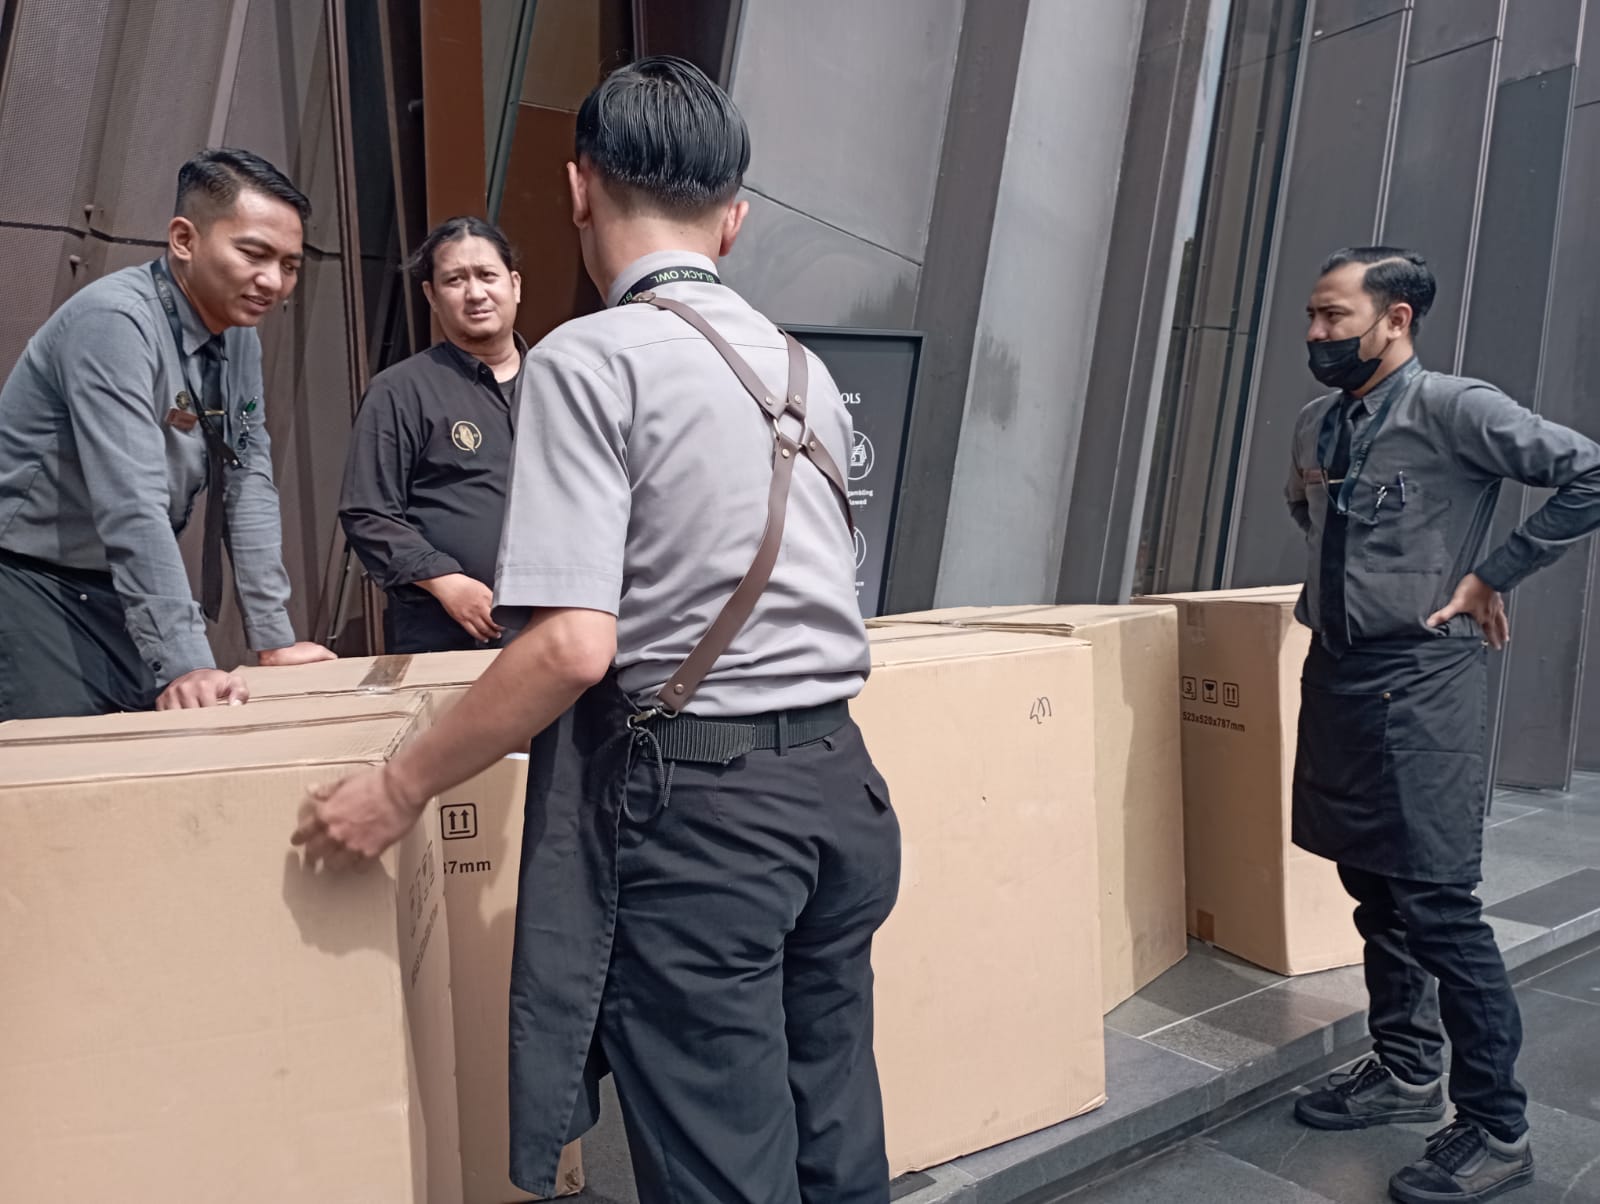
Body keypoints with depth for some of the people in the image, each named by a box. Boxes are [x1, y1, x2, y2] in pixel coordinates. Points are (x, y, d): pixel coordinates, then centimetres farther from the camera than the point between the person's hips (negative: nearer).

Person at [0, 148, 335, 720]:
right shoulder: (115, 322, -23)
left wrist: (274, 641, -1)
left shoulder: (240, 336, 3)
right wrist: (183, 665, -35)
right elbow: (133, 508, -31)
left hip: (124, 590, 8)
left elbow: (248, 485, 2)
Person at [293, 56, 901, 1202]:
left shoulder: (589, 359, -9)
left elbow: (574, 647, -17)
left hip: (692, 805, -7)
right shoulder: (805, 368, 11)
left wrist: (399, 790, -5)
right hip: (836, 785, 7)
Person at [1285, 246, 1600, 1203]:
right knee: (1372, 887, 15)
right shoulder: (1316, 428, 11)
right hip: (1336, 673, 8)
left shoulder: (1453, 409, -10)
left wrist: (1492, 575, -12)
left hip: (1420, 678, -7)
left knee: (1436, 901, -7)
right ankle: (1407, 1072, 31)